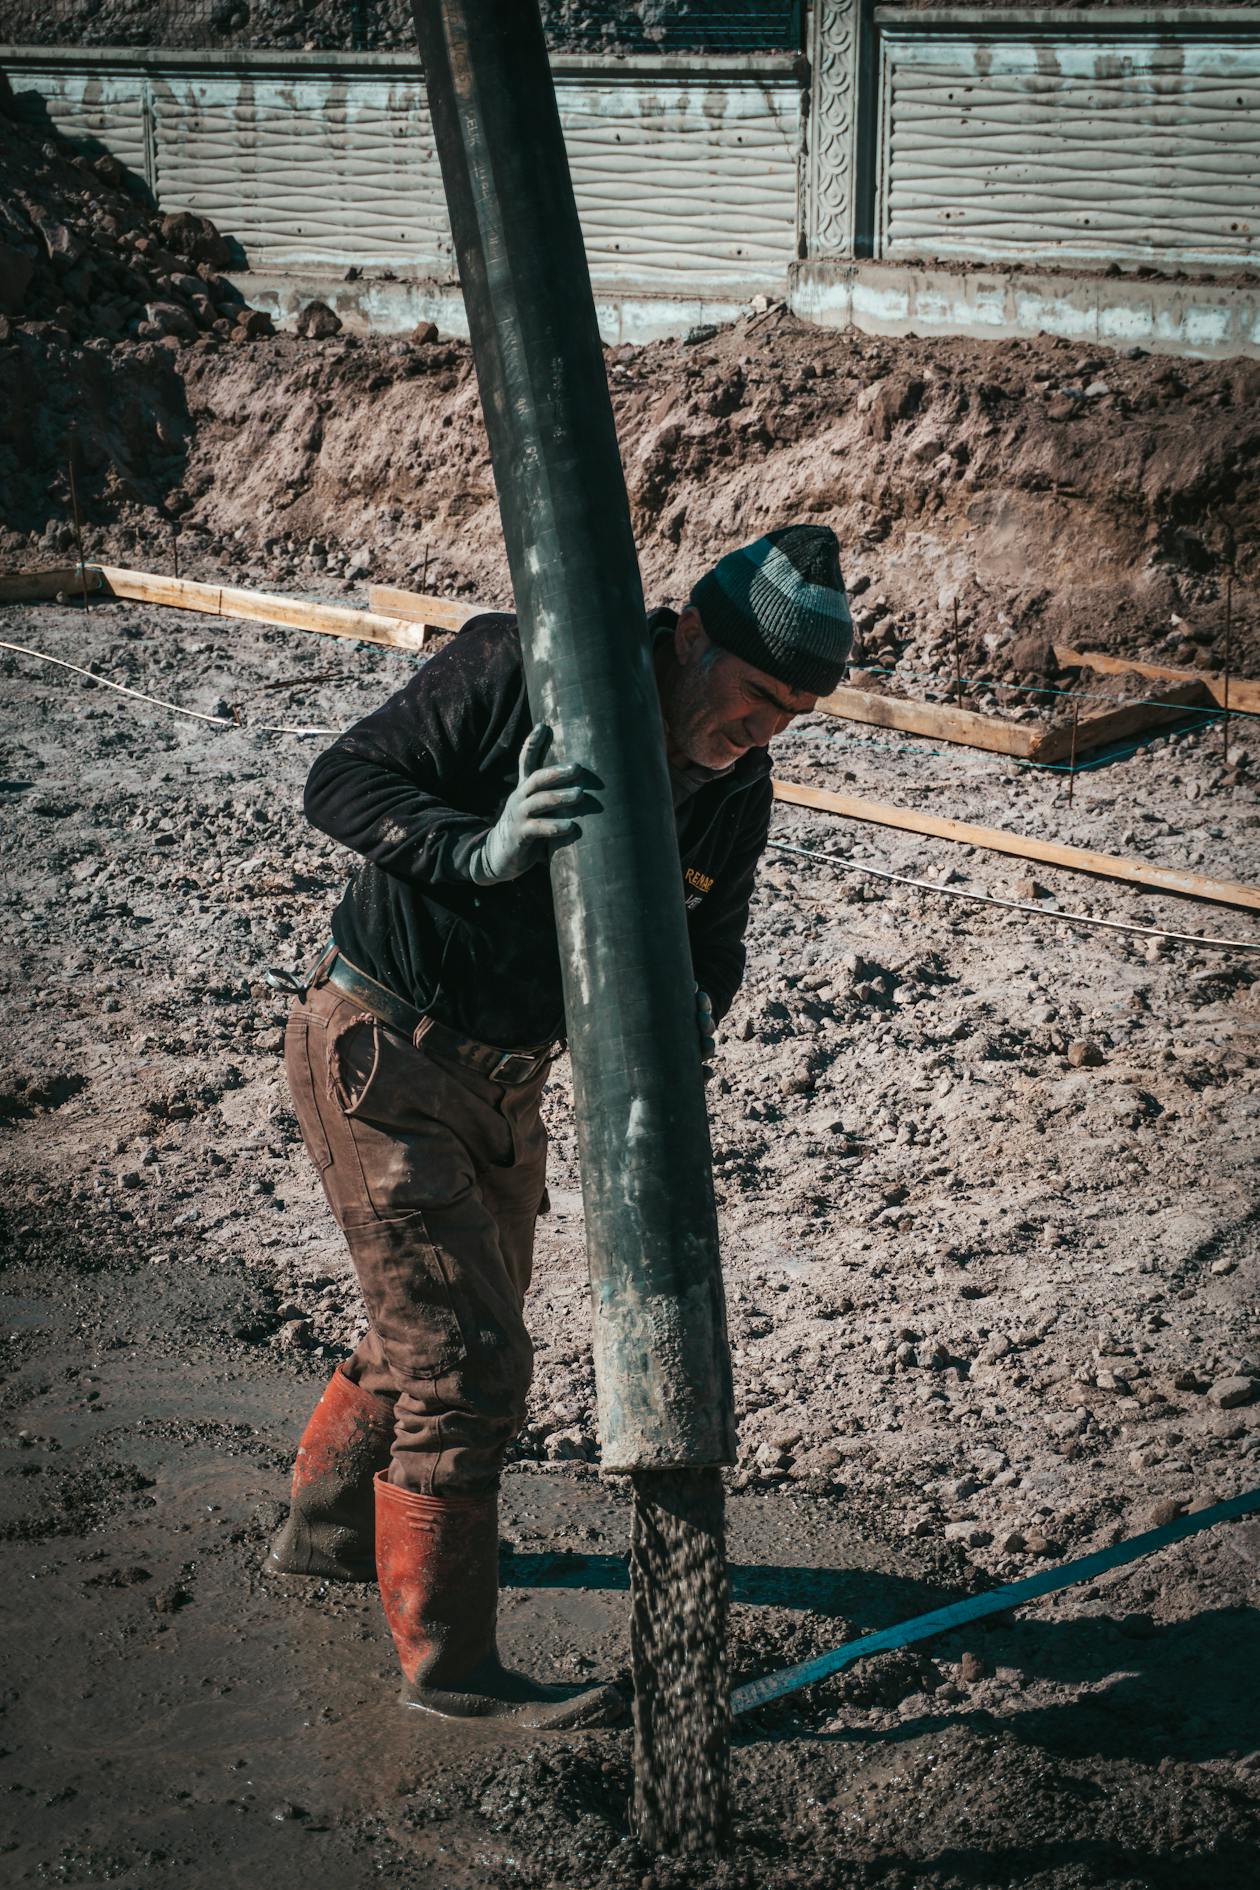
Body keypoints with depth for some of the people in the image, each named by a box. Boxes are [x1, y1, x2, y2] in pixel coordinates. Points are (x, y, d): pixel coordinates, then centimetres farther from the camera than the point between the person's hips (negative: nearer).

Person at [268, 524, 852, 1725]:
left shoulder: (733, 791, -4)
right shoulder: (516, 673, -23)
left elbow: (710, 949, 2)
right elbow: (342, 781, -22)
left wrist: (682, 1015, -22)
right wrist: (483, 851, -38)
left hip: (504, 1079, 8)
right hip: (378, 1055, -8)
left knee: (432, 1329, 23)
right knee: (467, 1358, -6)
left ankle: (326, 1533, 48)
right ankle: (446, 1660, 10)